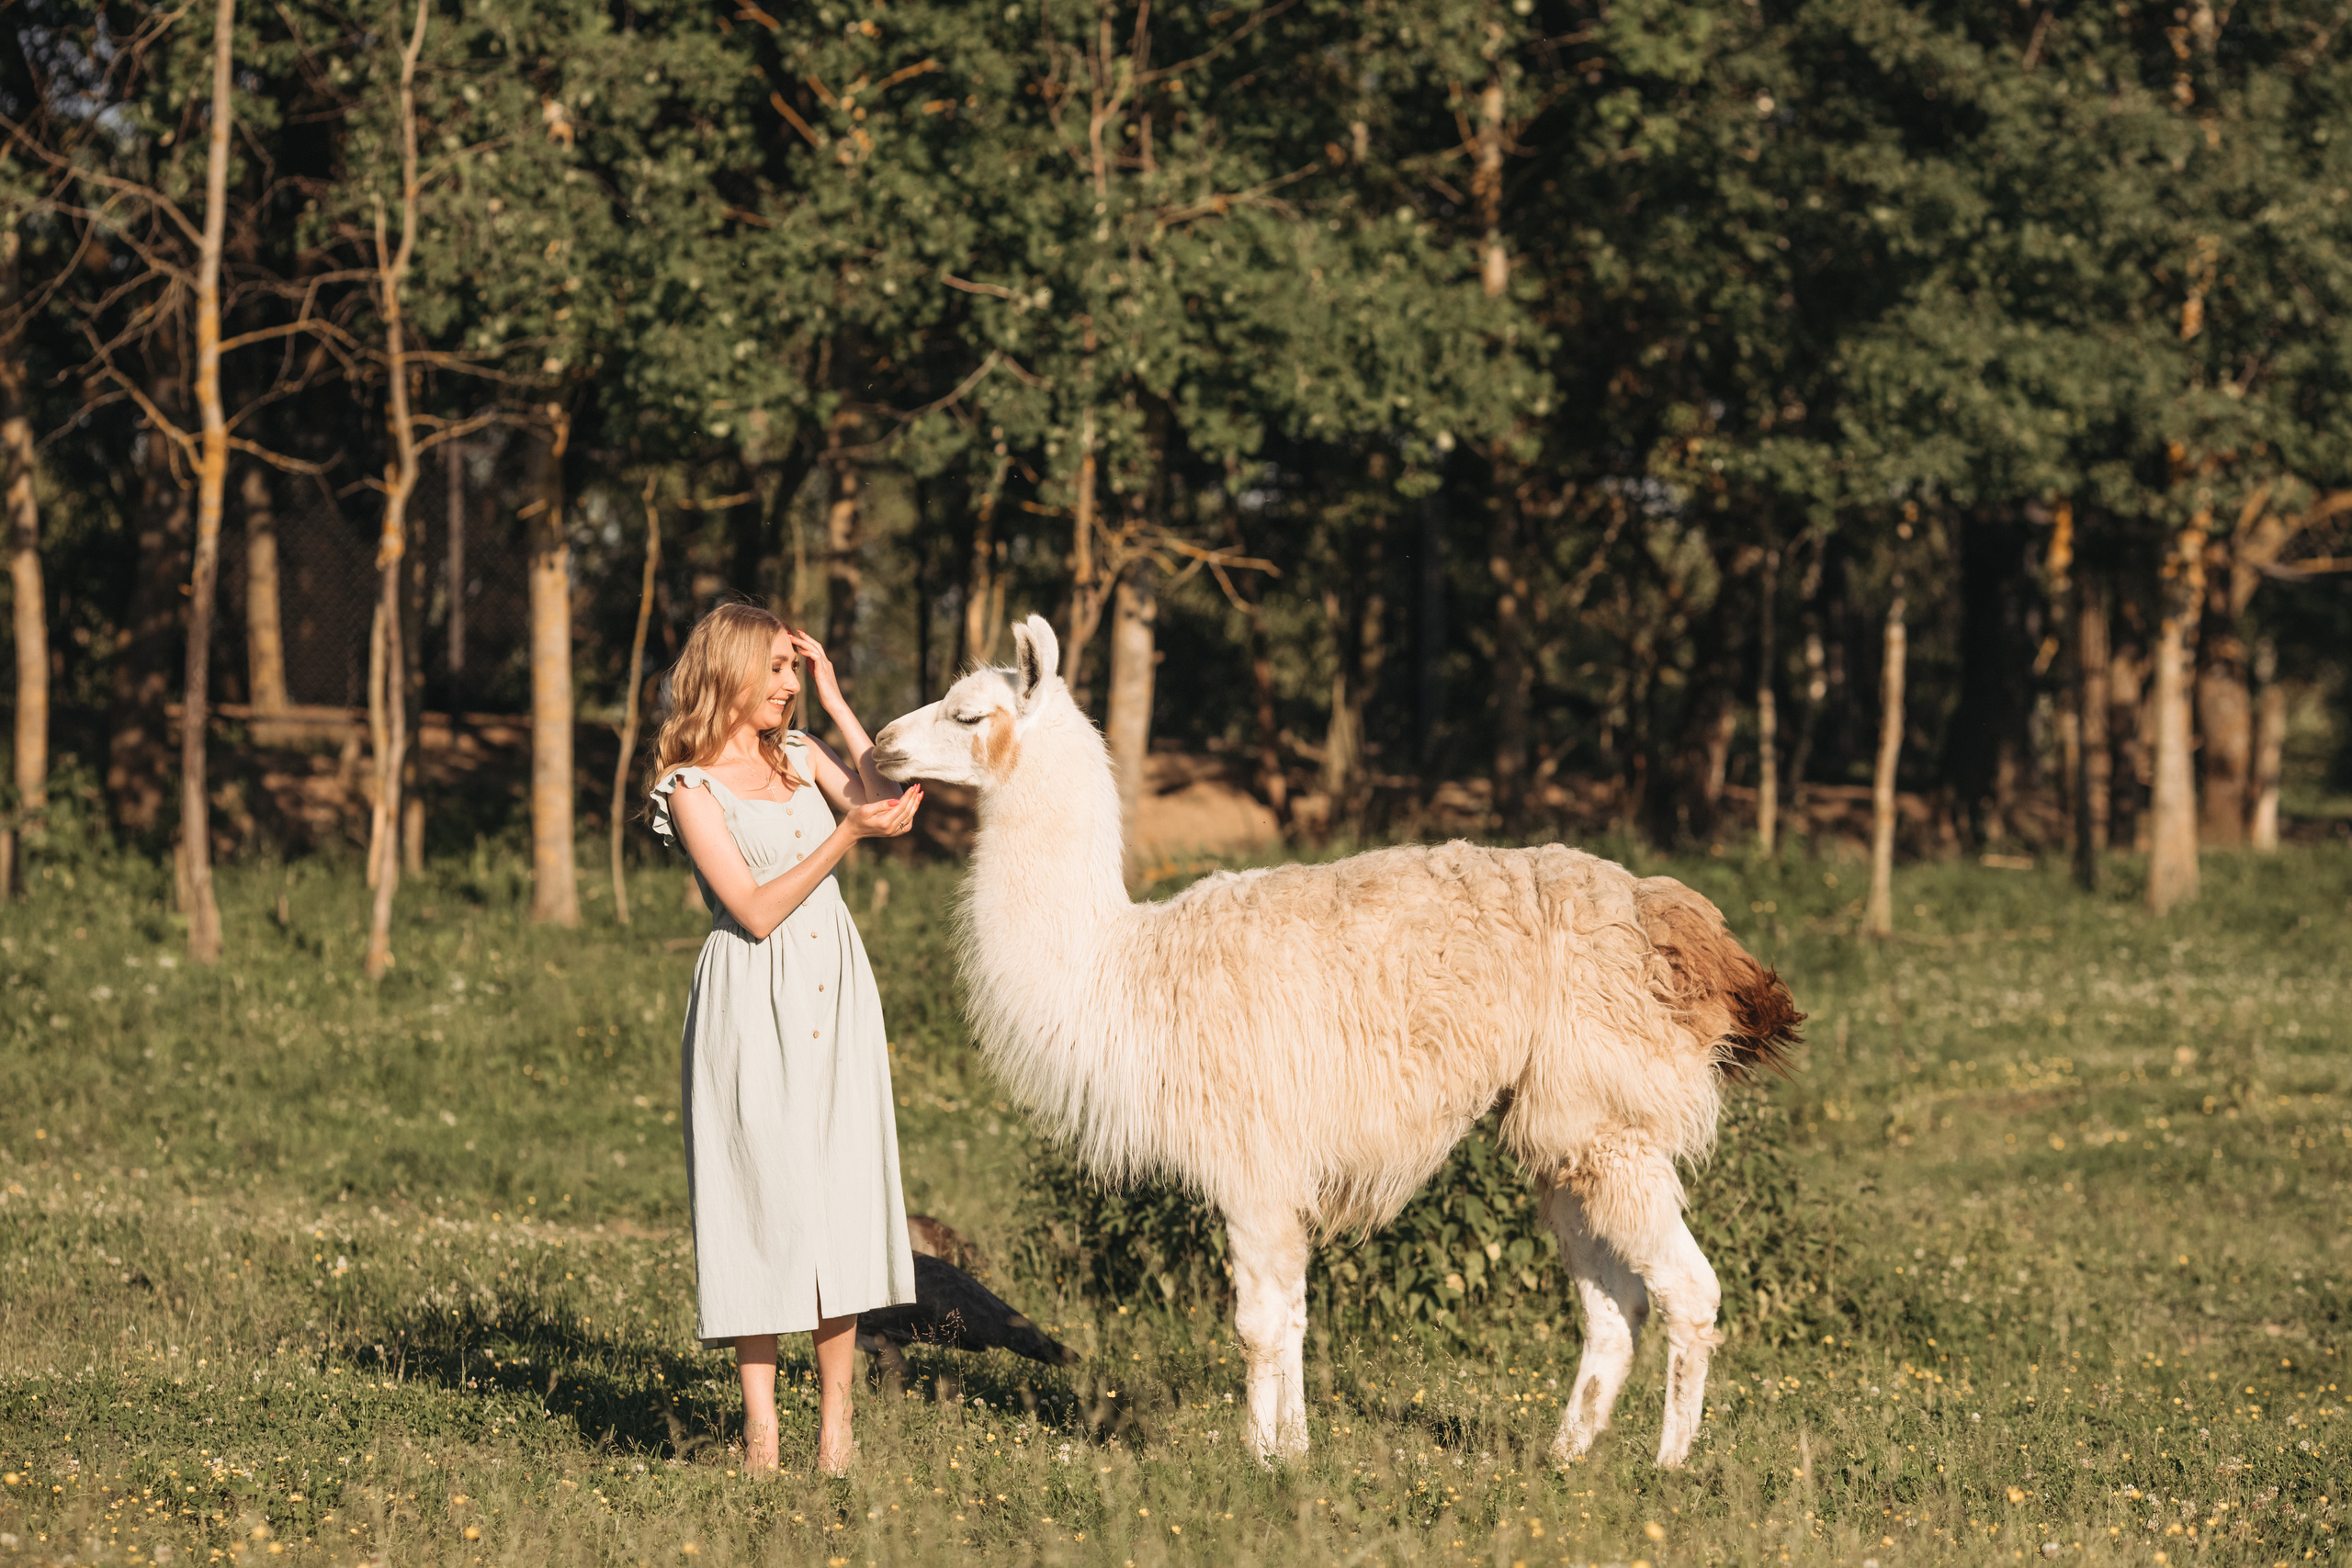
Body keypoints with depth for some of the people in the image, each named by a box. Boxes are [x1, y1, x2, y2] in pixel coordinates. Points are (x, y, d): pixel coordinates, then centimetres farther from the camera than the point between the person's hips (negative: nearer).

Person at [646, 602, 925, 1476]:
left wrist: (834, 700, 2)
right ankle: (760, 1427, 0)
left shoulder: (800, 755, 13)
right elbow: (757, 910, -13)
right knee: (763, 1191, -5)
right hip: (755, 1002, -5)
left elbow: (889, 805, 0)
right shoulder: (692, 787, -6)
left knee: (845, 1186, 1)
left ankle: (836, 1421, 6)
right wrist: (847, 834, -21)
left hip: (834, 992, 5)